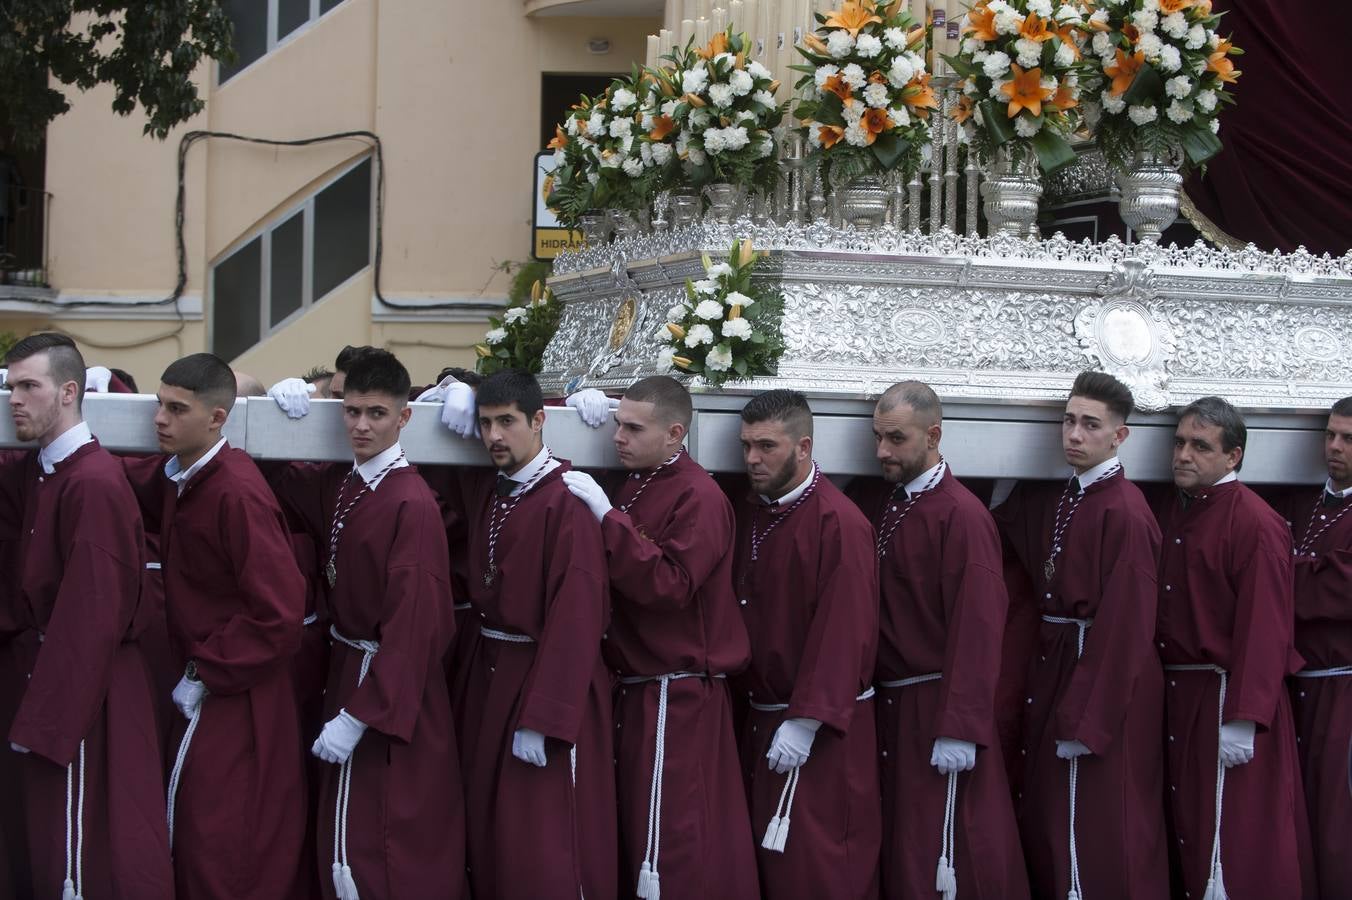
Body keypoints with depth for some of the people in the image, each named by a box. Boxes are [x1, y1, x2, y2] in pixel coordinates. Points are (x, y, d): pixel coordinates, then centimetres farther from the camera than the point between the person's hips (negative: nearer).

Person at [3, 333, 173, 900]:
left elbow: (91, 616, -20)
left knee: (91, 851, -2)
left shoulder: (93, 483, -19)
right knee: (53, 842, 15)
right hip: (54, 669, 8)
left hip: (90, 692, -8)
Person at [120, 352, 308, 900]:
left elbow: (279, 614, -24)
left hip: (237, 697, -9)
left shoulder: (237, 494, -23)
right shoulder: (173, 476, 3)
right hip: (201, 688, 9)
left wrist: (206, 673, -17)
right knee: (193, 842, 16)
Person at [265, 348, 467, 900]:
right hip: (348, 668, 8)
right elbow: (280, 482, 25)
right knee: (344, 838, 17)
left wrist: (359, 715, -22)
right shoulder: (337, 487, 4)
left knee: (384, 843, -2)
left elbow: (414, 625, -22)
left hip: (394, 690, -8)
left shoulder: (411, 504, -20)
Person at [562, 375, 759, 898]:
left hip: (677, 696, -8)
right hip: (634, 688, 8)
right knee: (637, 835, 11)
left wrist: (608, 517, -24)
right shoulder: (633, 486, 13)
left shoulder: (698, 497, -13)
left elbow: (670, 586, -22)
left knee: (673, 842, -6)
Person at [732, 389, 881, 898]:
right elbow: (739, 613, 14)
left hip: (822, 728, -7)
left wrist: (806, 721, -21)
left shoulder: (839, 523, -16)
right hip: (758, 718, 7)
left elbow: (843, 632, -20)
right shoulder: (749, 515, 9)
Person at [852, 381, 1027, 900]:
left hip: (938, 704, -7)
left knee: (945, 856, -2)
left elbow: (977, 628, -19)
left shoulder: (962, 516, -15)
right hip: (885, 702, 7)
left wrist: (959, 728, -21)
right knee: (897, 853, 13)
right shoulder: (872, 503, 7)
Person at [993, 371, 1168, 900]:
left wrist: (1086, 723, -20)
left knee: (1102, 837, -2)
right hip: (1053, 668, 8)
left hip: (1107, 682, -8)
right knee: (1048, 829, 14)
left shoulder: (1125, 513, -16)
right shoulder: (1052, 501, 9)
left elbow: (1124, 628, -20)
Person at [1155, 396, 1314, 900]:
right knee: (1188, 834, 13)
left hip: (1230, 699, -8)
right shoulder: (1171, 515, 11)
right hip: (1178, 696, 8)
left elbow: (1264, 628, -19)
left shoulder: (1255, 524, -13)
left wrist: (1243, 720, -23)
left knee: (1235, 846, -3)